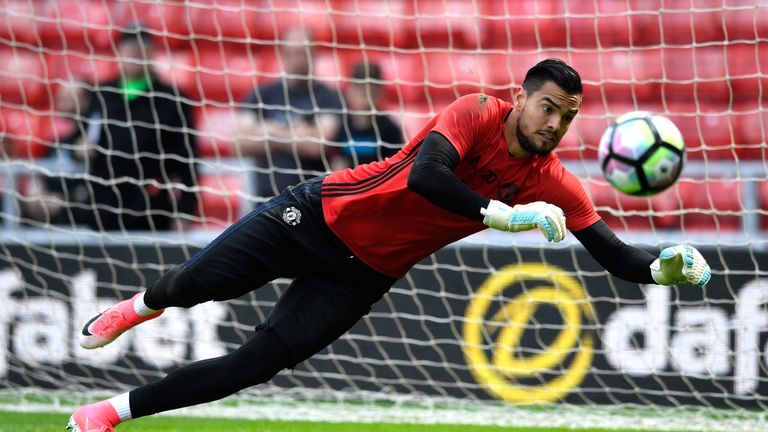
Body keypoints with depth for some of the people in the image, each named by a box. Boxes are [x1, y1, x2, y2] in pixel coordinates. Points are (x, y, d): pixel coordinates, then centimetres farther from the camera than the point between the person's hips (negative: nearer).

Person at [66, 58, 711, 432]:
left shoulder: (554, 185, -10)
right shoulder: (477, 115, -22)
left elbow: (615, 256, -12)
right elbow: (423, 176, -39)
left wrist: (665, 267, -33)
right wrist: (504, 214, -48)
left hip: (363, 277, 3)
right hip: (319, 217, -3)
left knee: (257, 364, -5)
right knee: (196, 284, 1)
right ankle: (144, 306, 41)